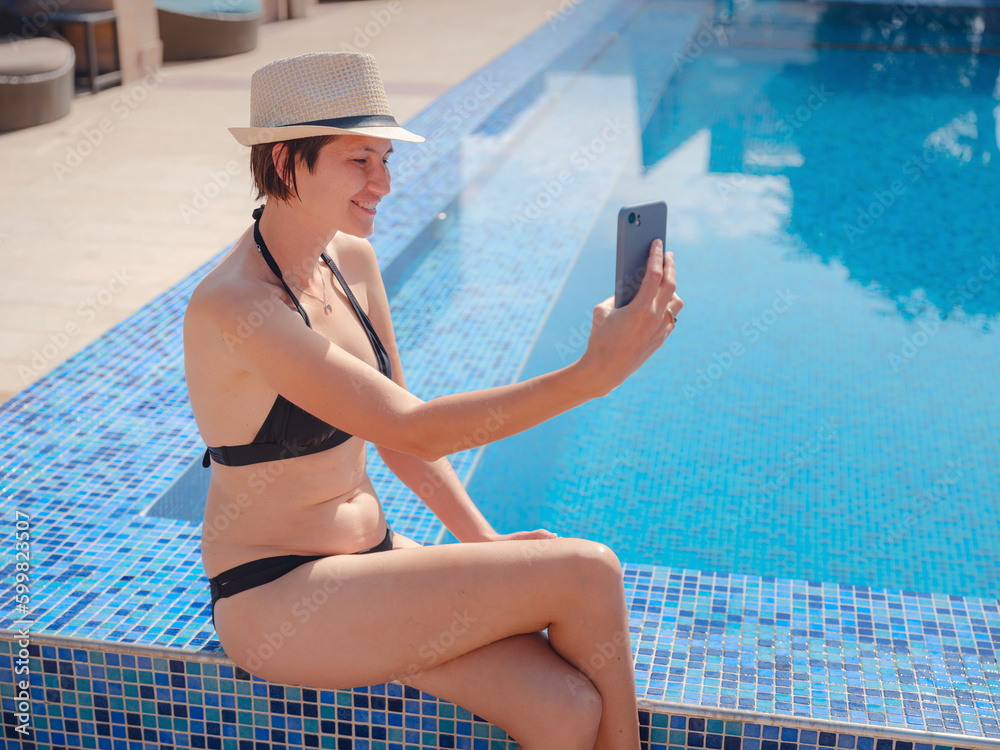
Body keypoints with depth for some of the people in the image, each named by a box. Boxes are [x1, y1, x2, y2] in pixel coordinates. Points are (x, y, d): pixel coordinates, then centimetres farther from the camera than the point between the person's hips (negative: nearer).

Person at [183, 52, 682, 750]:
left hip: (370, 555, 7)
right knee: (589, 573, -16)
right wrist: (592, 374, -35)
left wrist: (484, 541, 1)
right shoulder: (235, 307, -24)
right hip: (278, 605, -7)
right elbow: (412, 429, -29)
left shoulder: (352, 260, 2)